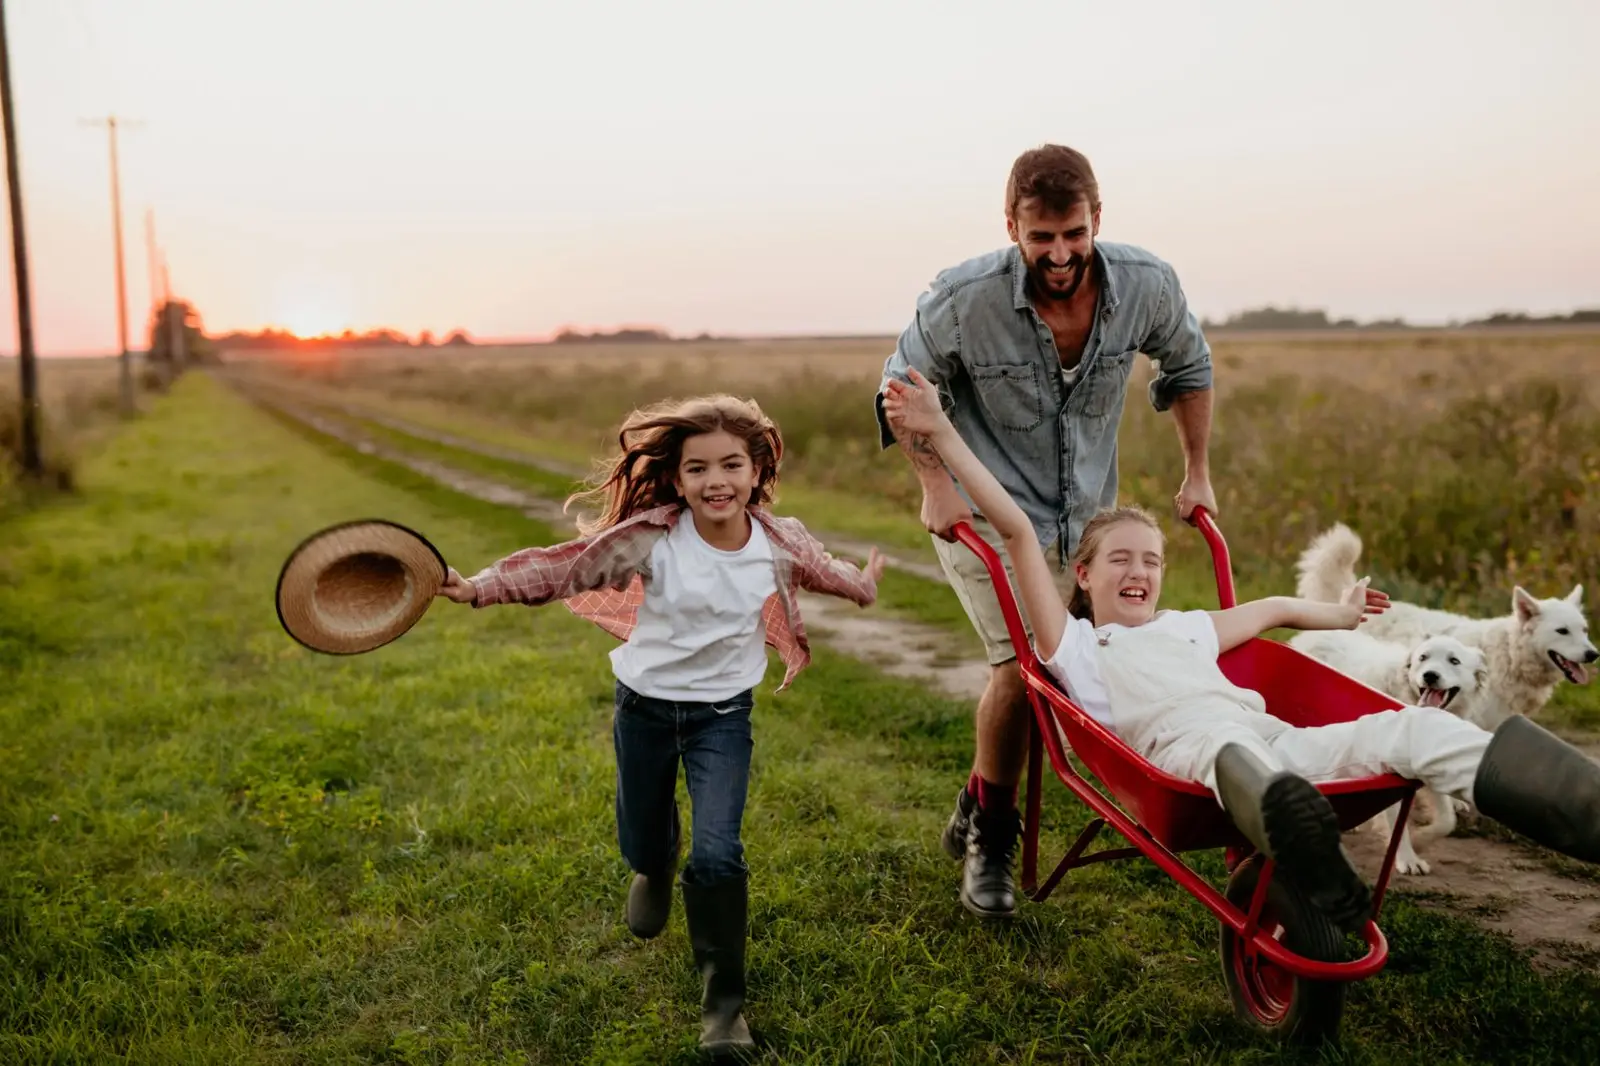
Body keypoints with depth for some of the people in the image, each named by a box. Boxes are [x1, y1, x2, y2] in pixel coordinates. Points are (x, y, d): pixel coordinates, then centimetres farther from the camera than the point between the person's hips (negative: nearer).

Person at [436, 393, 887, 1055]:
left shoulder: (780, 543, -12)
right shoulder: (651, 538, -20)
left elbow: (826, 571, 11)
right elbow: (563, 566, -19)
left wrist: (864, 586, 31)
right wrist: (479, 587, -30)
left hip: (722, 714, 0)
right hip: (645, 707, 0)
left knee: (716, 854, -16)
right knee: (640, 846, 17)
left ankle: (723, 1002, 4)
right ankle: (657, 867, 59)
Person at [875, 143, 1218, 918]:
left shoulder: (1147, 286, -14)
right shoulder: (963, 299, -24)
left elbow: (1188, 366, 8)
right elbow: (902, 389, -7)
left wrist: (1197, 471, 9)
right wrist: (935, 486, -15)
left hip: (1087, 512, 5)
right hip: (986, 512, -5)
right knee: (1022, 663, -19)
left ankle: (978, 804, 34)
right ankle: (988, 837, 5)